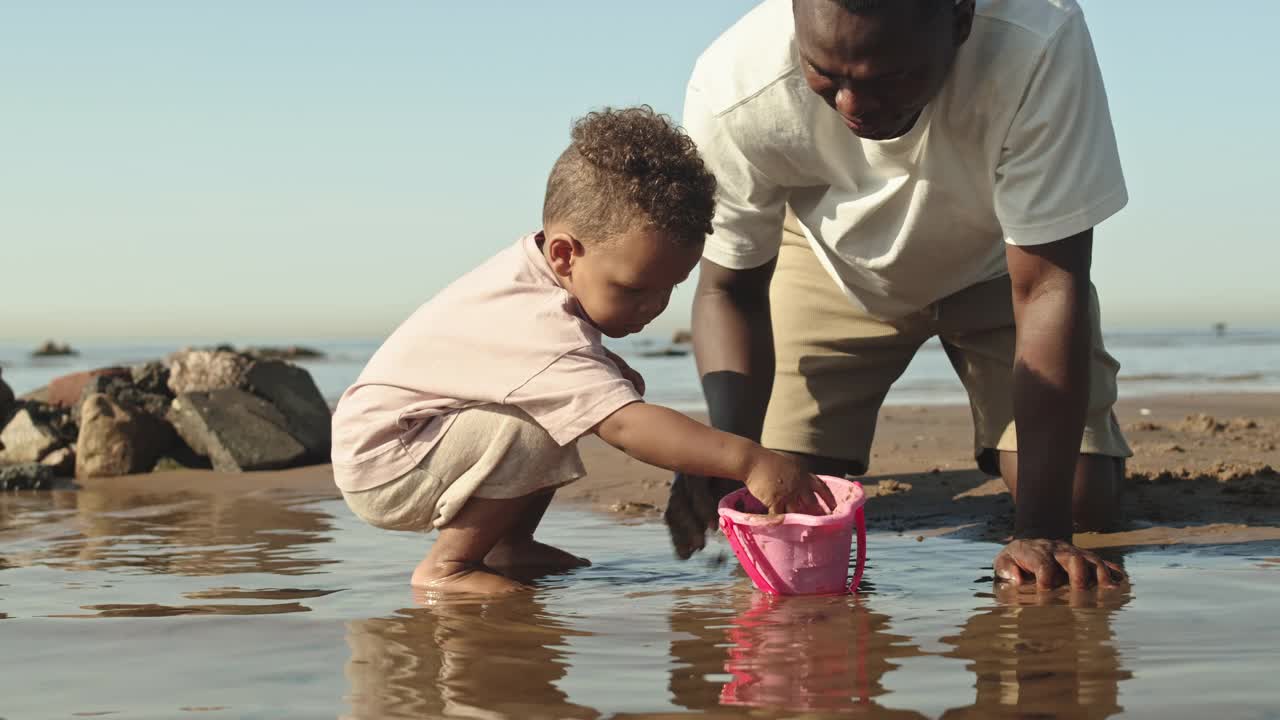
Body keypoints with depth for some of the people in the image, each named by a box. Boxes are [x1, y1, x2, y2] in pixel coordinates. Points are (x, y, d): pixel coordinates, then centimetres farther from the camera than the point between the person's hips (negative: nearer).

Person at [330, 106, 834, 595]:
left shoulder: (540, 267, -2)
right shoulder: (543, 331, -33)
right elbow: (628, 426, -42)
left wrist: (613, 372, 5)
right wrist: (749, 461, -47)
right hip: (381, 469, -10)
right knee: (535, 437, -29)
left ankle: (507, 546, 12)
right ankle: (446, 566, -13)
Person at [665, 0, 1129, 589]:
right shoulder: (732, 90, -36)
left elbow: (1047, 289, -35)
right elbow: (729, 288, -19)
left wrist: (1041, 529, -38)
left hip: (996, 261, 0)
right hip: (834, 266, 1)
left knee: (1086, 503, -14)